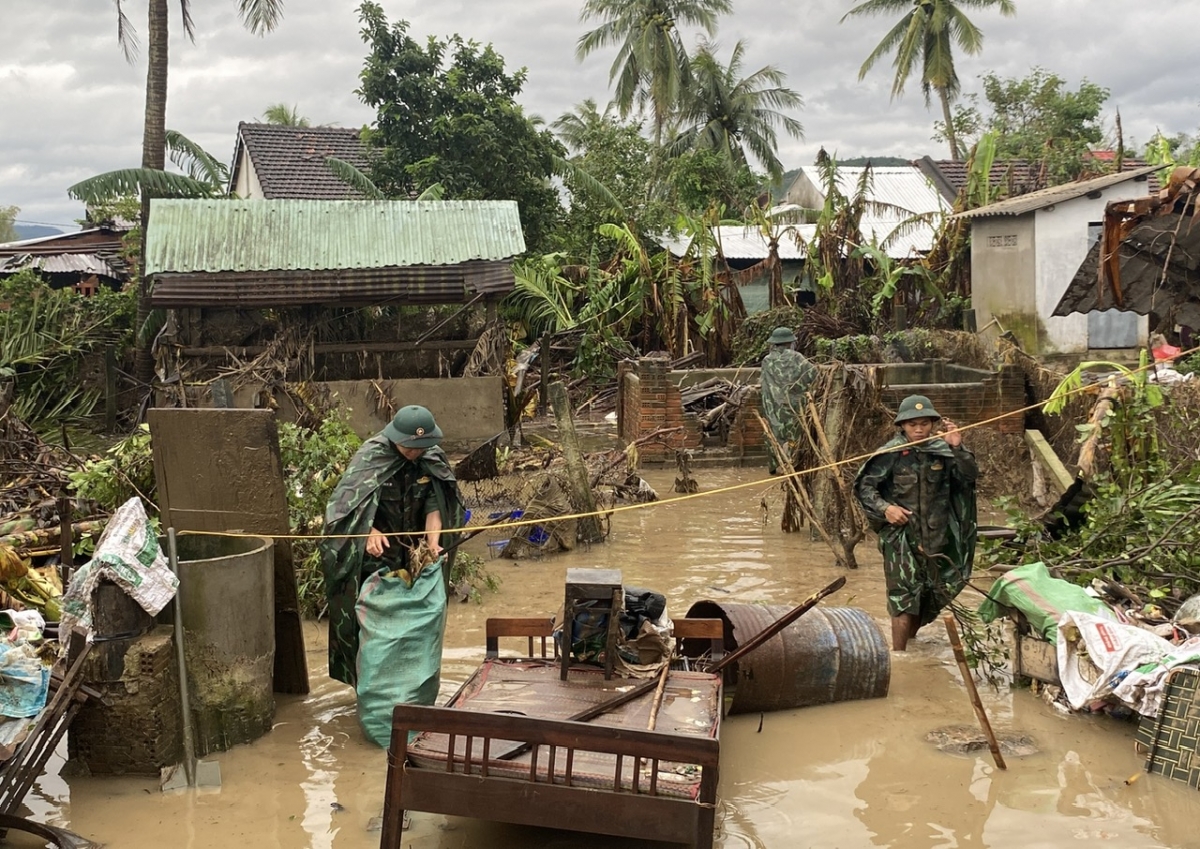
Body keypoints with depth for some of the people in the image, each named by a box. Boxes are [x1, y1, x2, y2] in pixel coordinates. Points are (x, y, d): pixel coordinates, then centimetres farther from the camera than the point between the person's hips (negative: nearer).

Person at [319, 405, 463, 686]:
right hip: (370, 557, -4)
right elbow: (346, 501, -20)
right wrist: (370, 531, -37)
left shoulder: (432, 459, -4)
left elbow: (433, 505, -6)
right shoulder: (371, 456, -17)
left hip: (410, 554, 4)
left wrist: (433, 543, -23)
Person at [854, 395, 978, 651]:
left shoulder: (942, 450, -1)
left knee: (935, 595, 16)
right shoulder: (891, 454, -9)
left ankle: (909, 636, 39)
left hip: (936, 536, 4)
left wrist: (958, 448, -24)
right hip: (901, 536, -4)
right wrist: (884, 508, -18)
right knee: (904, 596, -10)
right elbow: (863, 485, -5)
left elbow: (970, 475, -9)